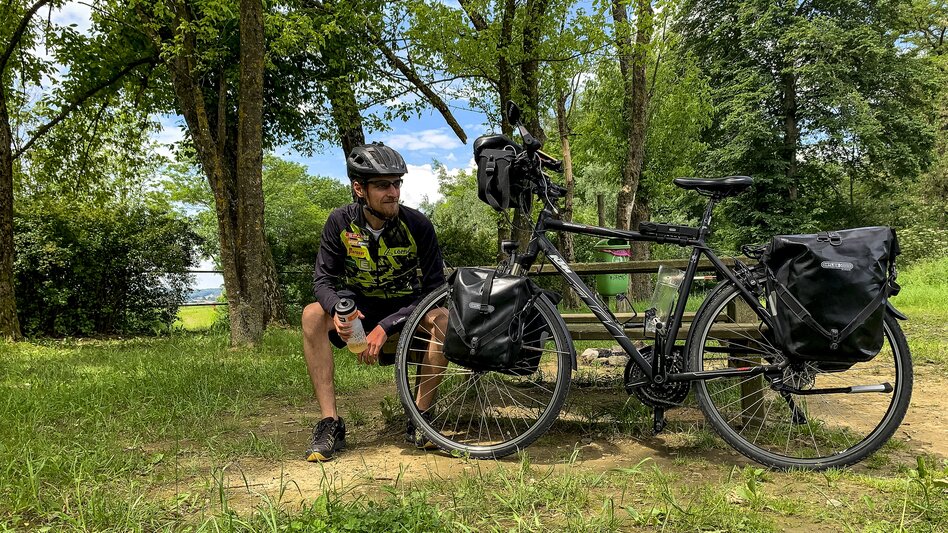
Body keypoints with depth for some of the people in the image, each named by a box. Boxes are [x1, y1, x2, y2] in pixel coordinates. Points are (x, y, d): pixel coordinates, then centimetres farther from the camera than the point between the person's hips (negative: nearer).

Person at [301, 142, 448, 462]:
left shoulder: (417, 225, -18)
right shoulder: (340, 222, -13)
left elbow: (434, 289, -19)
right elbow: (323, 280, -10)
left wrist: (385, 328, -30)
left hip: (406, 309, -1)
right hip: (361, 309, 2)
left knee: (444, 318, -32)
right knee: (313, 315, -26)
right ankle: (330, 423, -24)